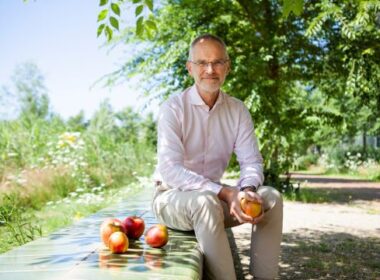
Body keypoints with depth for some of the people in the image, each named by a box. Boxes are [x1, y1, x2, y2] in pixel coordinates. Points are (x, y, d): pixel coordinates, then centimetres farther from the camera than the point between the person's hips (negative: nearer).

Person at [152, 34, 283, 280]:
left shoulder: (238, 110, 0)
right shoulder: (173, 108, -14)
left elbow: (251, 161, -4)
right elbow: (170, 170, -23)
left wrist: (246, 190, -28)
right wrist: (226, 193, -32)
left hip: (216, 196, 5)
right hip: (173, 196, -5)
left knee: (271, 198, -16)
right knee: (205, 202, -36)